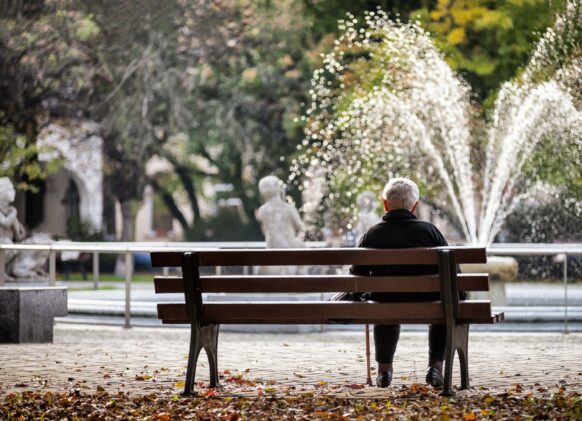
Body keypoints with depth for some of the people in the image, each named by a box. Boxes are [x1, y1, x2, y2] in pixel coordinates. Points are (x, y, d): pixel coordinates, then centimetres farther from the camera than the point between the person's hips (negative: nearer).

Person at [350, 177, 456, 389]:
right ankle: (436, 367, 26)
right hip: (426, 305, -1)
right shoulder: (429, 231, -8)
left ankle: (384, 369, 38)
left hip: (385, 306, 1)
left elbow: (357, 278, -4)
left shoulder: (371, 236, -6)